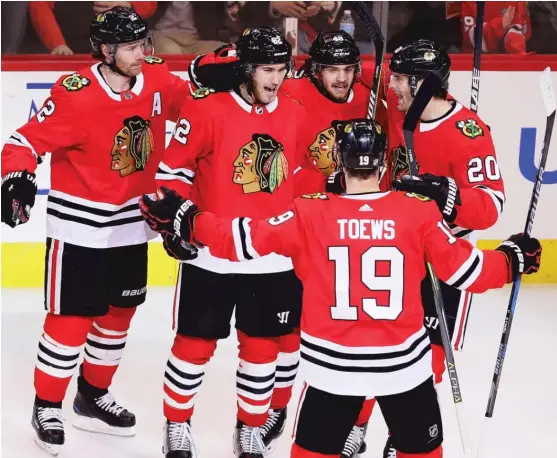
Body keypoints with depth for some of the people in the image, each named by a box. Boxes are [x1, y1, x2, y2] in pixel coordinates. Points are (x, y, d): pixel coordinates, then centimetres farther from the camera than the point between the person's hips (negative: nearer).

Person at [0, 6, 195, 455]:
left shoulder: (158, 79, -5)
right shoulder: (76, 95, -22)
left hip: (130, 225, 6)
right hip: (79, 226, -6)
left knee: (119, 313, 16)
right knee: (71, 318, -3)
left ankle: (93, 398, 34)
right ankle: (47, 407, 15)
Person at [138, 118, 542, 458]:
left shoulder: (310, 214, -7)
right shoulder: (420, 212, -7)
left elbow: (245, 241, -7)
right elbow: (466, 271, -2)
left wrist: (186, 219, 5)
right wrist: (512, 259, 16)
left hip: (333, 362, 0)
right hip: (402, 360, 0)